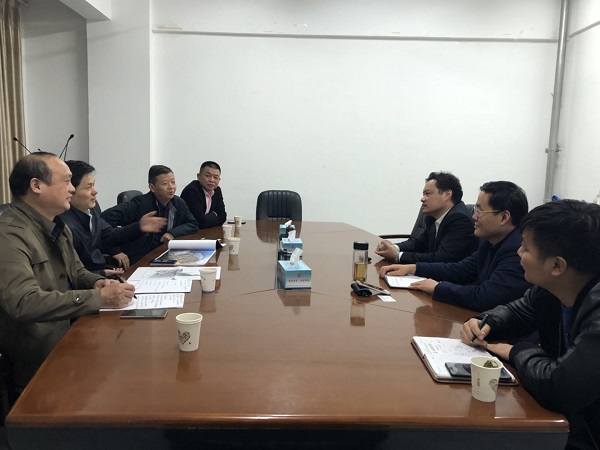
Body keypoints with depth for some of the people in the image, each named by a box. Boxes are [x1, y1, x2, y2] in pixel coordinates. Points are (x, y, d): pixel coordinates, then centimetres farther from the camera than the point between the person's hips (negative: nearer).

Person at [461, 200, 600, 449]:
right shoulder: (551, 287, -6)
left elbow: (559, 388, -38)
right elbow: (518, 311, 13)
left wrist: (519, 352, -17)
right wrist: (485, 324, -8)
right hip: (560, 417, 7)